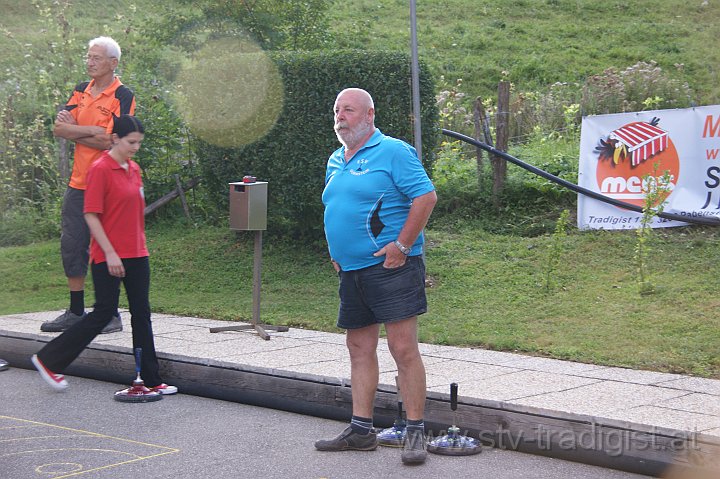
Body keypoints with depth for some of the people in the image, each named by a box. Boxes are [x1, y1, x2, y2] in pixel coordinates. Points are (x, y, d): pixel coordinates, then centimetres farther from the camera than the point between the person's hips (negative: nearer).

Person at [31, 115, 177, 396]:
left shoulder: (134, 169, 12)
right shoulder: (100, 170, -12)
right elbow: (91, 215, -15)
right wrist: (110, 253, -18)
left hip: (136, 254, 8)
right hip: (108, 257, -8)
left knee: (141, 314, 7)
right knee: (104, 313, -4)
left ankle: (151, 379, 11)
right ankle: (48, 360, 11)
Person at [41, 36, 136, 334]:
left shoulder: (123, 96, -7)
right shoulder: (81, 91, 12)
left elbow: (108, 141, -18)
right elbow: (59, 128, 1)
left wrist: (74, 131, -6)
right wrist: (93, 131, -12)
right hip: (79, 181, 7)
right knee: (71, 245, 10)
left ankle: (110, 314, 7)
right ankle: (76, 312, 20)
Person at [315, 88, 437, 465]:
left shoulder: (393, 152, -7)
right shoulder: (335, 161, 17)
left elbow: (426, 197, -14)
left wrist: (402, 245, -17)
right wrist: (335, 253, 18)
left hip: (389, 267, -8)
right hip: (351, 271, 8)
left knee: (404, 349, -9)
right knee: (360, 350, 11)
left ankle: (416, 433, -3)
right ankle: (361, 430, 17)